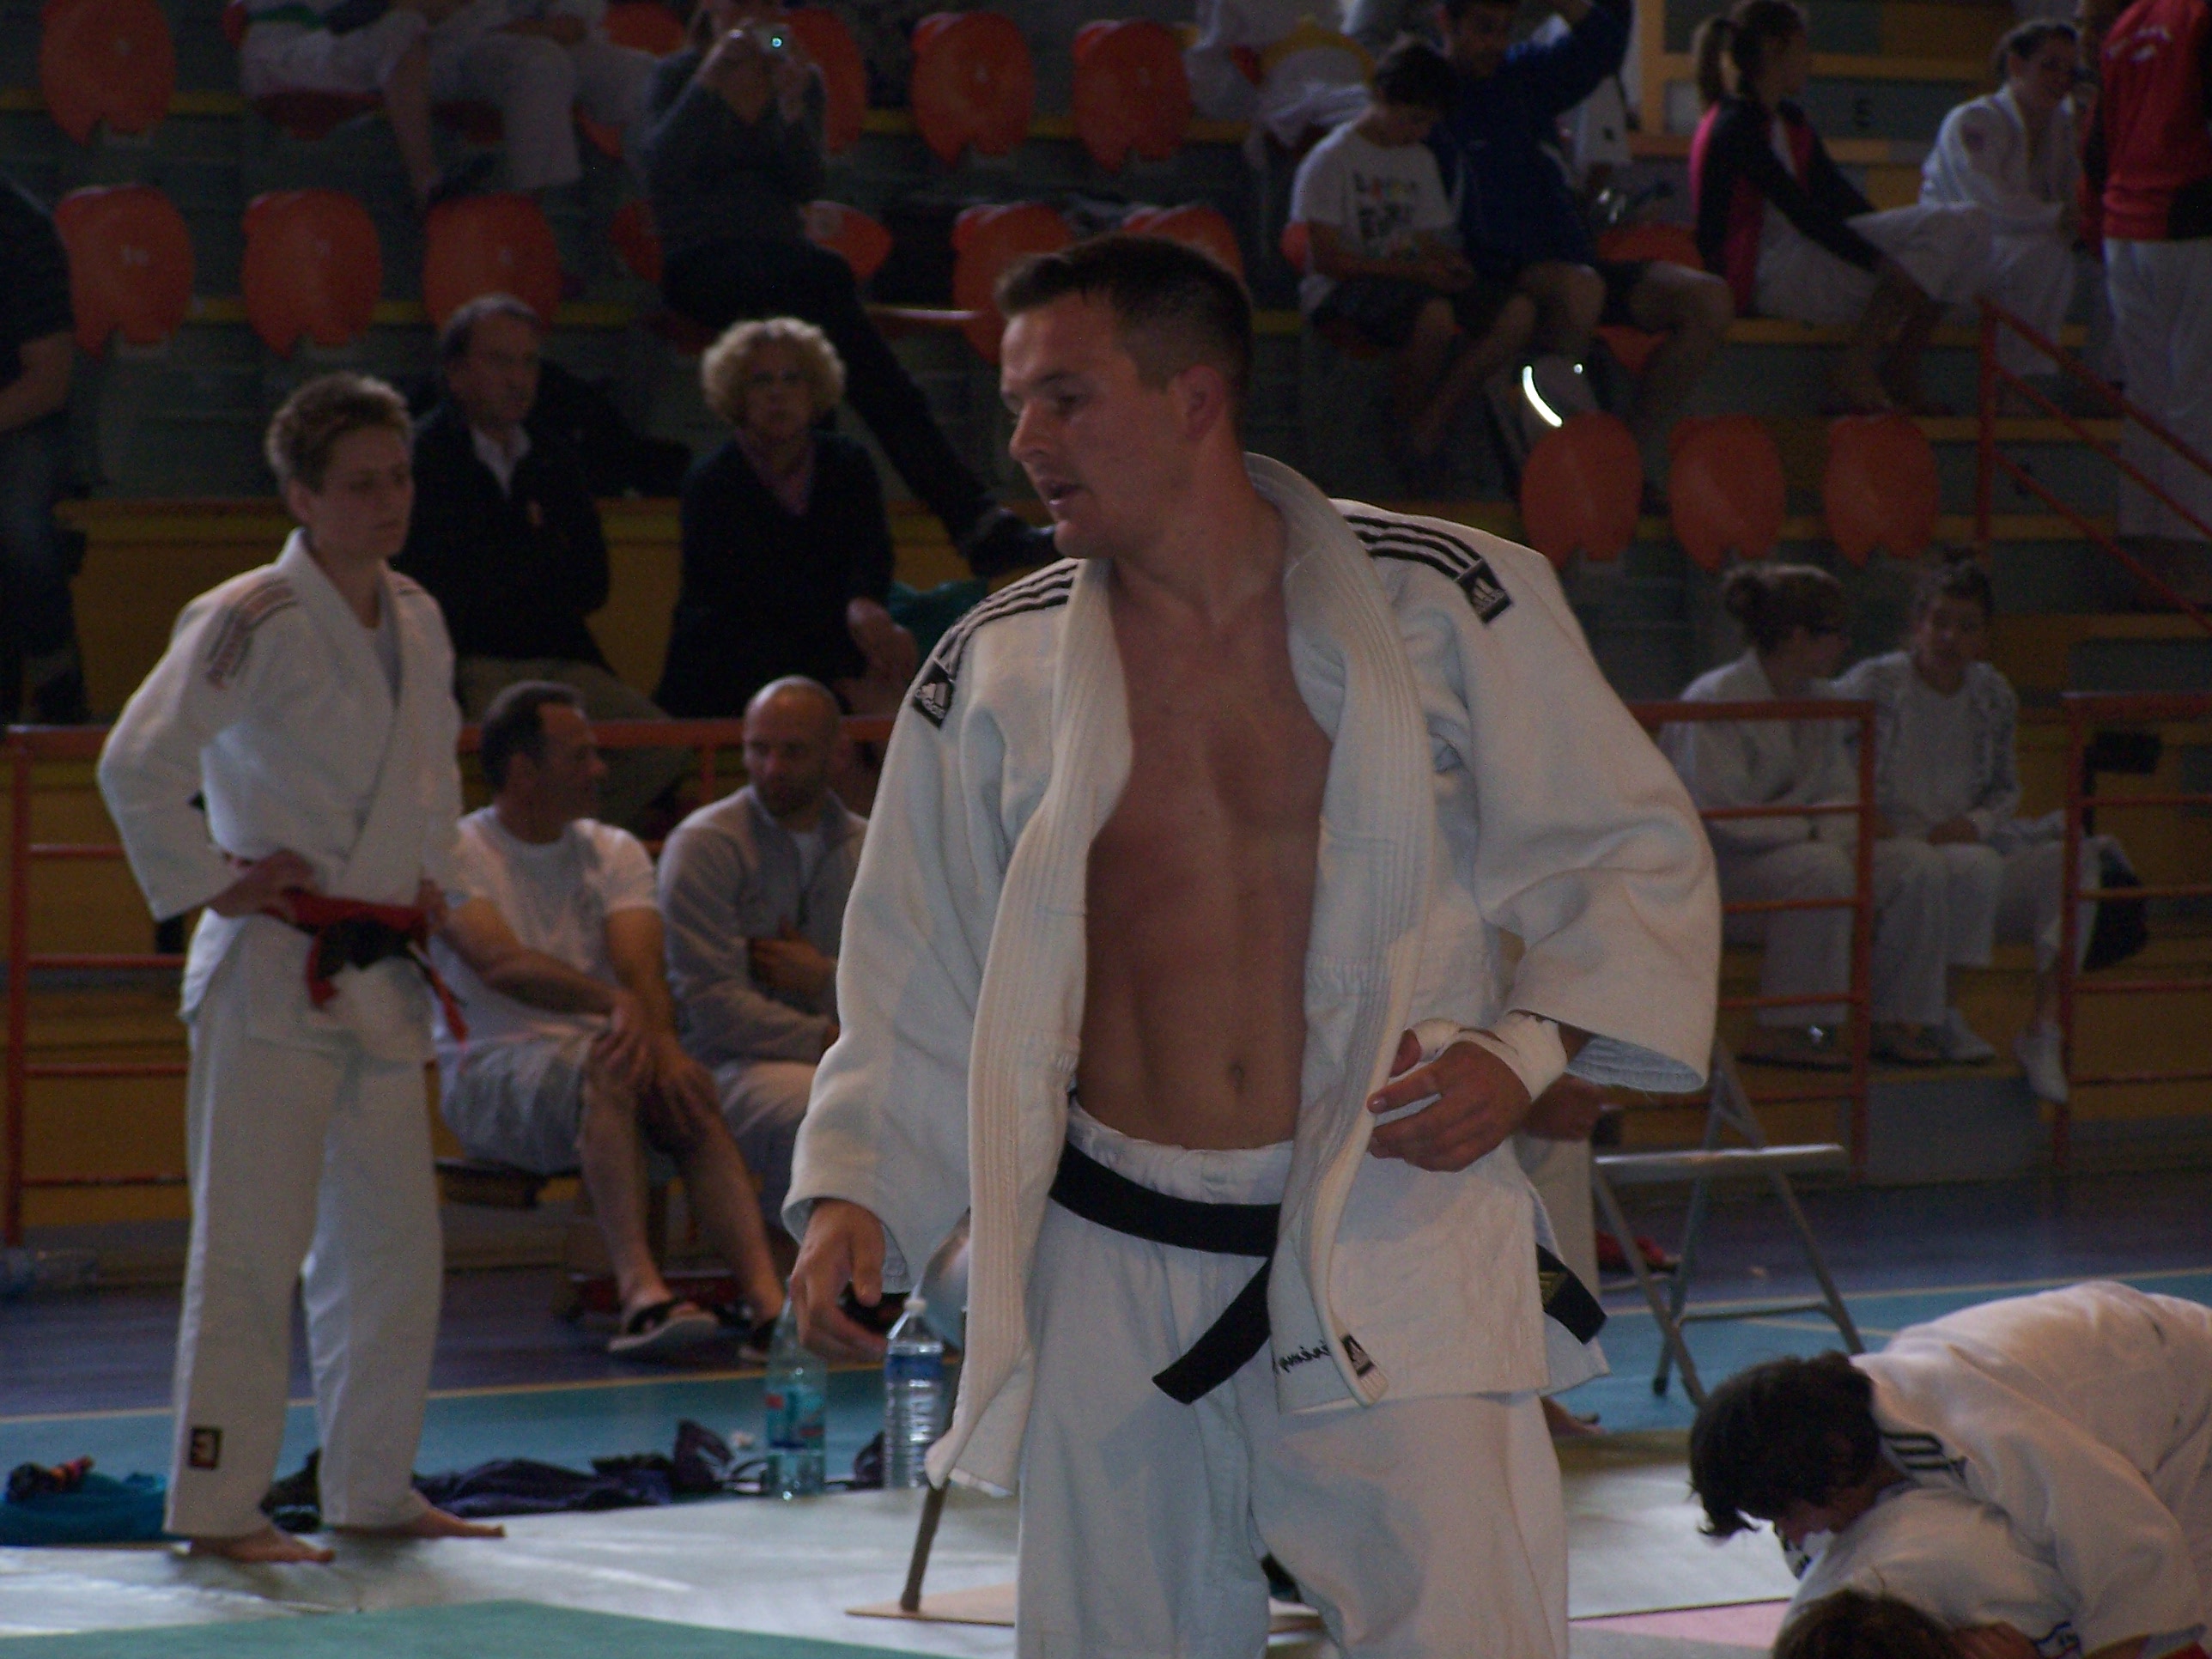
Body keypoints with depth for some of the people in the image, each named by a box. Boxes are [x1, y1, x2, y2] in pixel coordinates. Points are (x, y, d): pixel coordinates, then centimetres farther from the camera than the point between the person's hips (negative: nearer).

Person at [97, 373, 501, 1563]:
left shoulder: (416, 624, 11)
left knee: (393, 1247, 11)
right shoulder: (250, 621, -13)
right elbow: (137, 767, -21)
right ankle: (217, 1506, -2)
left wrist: (431, 875, 17)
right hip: (272, 973, -8)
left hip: (381, 973, 8)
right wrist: (209, 885, -15)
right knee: (250, 1248, -7)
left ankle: (373, 1488, 22)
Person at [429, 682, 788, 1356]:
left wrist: (661, 1042, -25)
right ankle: (639, 1287, -51)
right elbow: (501, 964, -20)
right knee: (605, 1066, -36)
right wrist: (613, 1003, -37)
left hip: (600, 1056, 4)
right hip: (489, 1070, -4)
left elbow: (642, 969, -2)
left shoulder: (614, 853, 15)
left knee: (689, 1094, -28)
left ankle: (766, 1294, -46)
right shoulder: (457, 854, -1)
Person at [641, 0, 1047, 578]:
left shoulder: (799, 78, 15)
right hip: (700, 263, -3)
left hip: (778, 253, 3)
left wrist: (793, 106, -15)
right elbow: (661, 167, -13)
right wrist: (710, 79, -17)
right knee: (821, 278, -34)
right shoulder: (677, 76, 6)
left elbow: (806, 185, 0)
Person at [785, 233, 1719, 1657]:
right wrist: (854, 1193, -3)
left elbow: (1634, 852, 4)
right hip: (1114, 1273, 3)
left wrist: (1527, 1047, -10)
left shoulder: (1444, 602, -3)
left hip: (1389, 1234, -3)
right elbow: (923, 983, 10)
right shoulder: (994, 676, 4)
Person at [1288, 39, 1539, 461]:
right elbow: (1325, 258, -13)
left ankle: (1433, 420, -12)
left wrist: (1450, 263, -6)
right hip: (1343, 286, -7)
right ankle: (1407, 423, -14)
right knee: (1435, 315, -39)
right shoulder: (1331, 160, -6)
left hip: (1408, 279, 8)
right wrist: (1411, 271, -18)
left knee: (1518, 312, -17)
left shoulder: (1420, 161, 18)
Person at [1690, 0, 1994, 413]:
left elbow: (1837, 195, 17)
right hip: (1765, 276, -10)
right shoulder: (1736, 126, -12)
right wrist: (1883, 262, -22)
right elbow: (1801, 211, -18)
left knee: (1969, 225, 2)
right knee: (1941, 229, -20)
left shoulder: (1789, 121, 20)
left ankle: (1902, 376, 0)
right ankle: (1855, 368, -20)